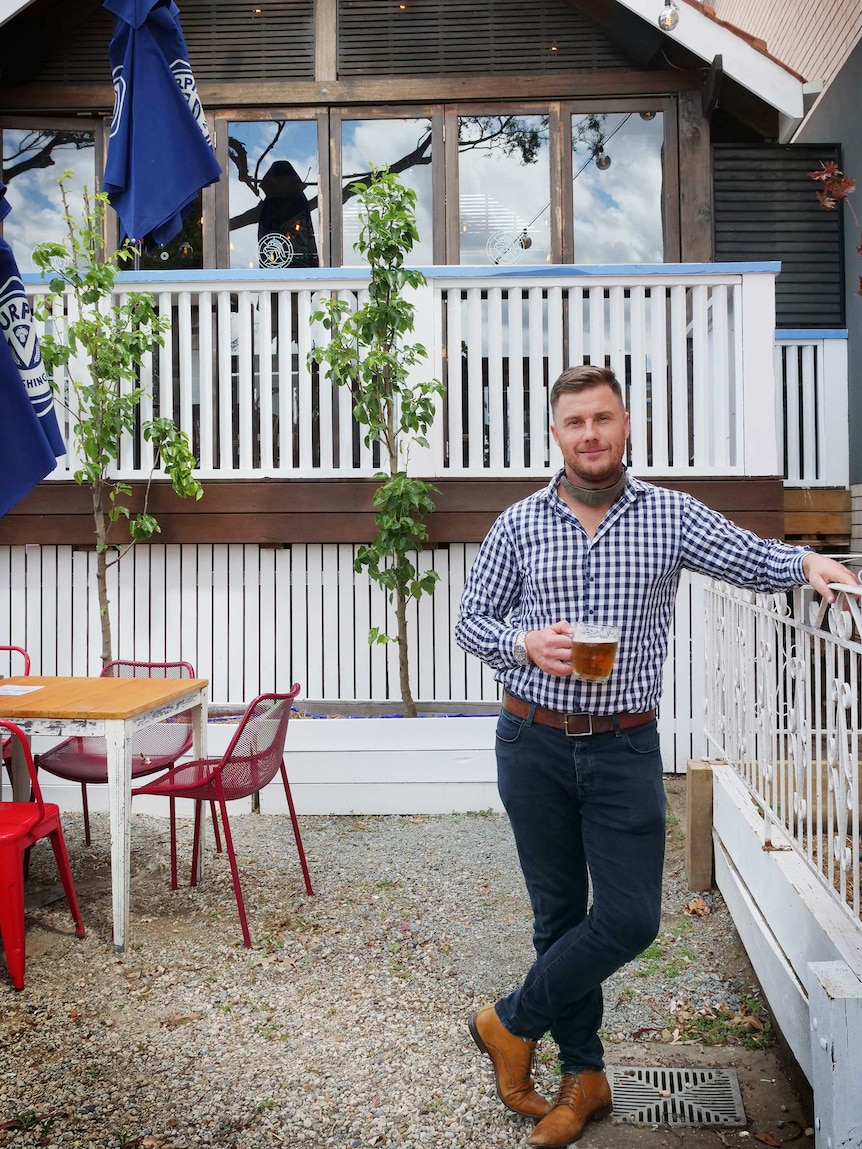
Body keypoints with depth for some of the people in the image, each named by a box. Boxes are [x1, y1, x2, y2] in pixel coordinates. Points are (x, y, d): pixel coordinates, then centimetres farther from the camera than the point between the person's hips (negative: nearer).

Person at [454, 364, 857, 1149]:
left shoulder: (671, 515, 0)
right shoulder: (519, 524, 2)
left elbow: (753, 559, -9)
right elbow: (472, 619, 6)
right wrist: (525, 644, -13)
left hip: (625, 747, 0)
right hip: (534, 744, 1)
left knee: (630, 919, -3)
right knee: (560, 914, 10)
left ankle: (513, 1024, 21)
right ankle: (585, 1074, 29)